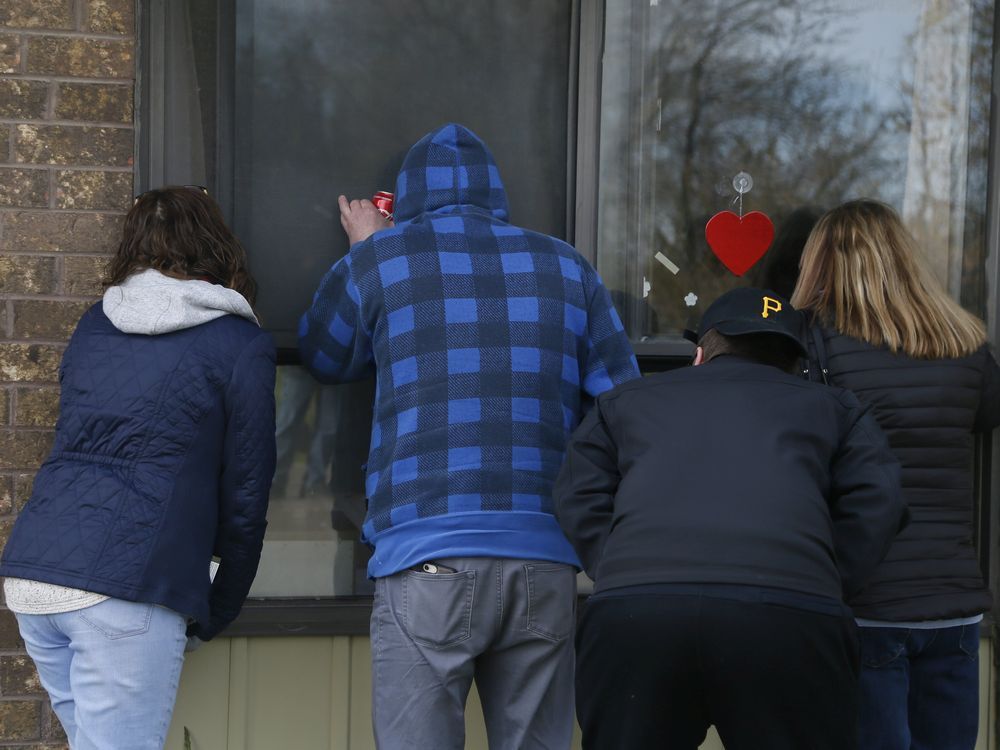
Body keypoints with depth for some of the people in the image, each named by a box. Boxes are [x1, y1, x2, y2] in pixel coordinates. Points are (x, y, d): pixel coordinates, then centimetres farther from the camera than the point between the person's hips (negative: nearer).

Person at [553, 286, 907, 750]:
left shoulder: (626, 402, 33)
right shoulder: (832, 407, 31)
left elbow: (578, 500, 19)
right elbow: (876, 502, 15)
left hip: (631, 608, 1)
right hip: (790, 614, -1)